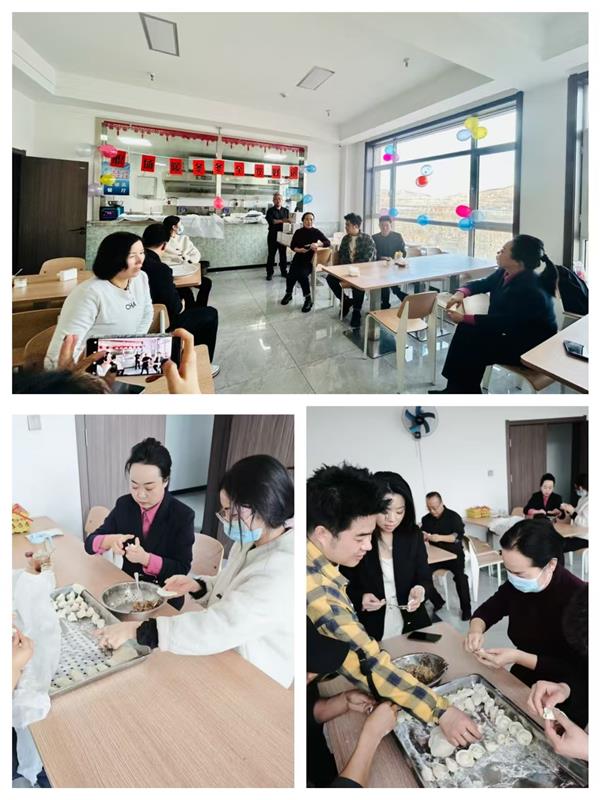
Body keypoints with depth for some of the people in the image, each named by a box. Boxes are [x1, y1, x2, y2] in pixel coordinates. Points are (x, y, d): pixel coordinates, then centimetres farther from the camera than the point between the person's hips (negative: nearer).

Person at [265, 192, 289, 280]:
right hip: (273, 235, -3)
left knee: (283, 254, 7)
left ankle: (284, 272, 18)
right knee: (271, 254, 0)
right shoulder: (270, 210, 0)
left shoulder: (286, 211, 12)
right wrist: (281, 221, -27)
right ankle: (269, 273, 6)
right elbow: (271, 221, -17)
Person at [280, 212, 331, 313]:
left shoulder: (316, 232, -1)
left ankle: (308, 299, -17)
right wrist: (298, 249, -14)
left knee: (302, 274, -32)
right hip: (298, 258, 2)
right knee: (291, 275, -25)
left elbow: (328, 242, -6)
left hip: (310, 260, -2)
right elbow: (292, 246, 7)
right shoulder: (298, 232, 4)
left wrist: (317, 245, -23)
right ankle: (288, 294, 6)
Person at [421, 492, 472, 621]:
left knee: (459, 576, -30)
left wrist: (439, 538, -29)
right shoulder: (426, 519, 7)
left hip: (454, 553, -4)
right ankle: (437, 601, 1)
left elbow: (458, 536, -16)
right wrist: (423, 537, -13)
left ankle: (466, 608, -10)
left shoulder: (453, 516, -6)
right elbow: (421, 538, 12)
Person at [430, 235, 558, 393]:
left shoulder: (529, 289, -30)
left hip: (534, 346, -8)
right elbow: (483, 283, 14)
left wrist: (464, 318, -27)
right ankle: (456, 389, -3)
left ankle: (459, 390, 6)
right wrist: (461, 293, -8)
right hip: (513, 332, 8)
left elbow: (503, 322, -29)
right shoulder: (506, 273, -3)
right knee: (467, 331, -9)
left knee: (474, 349, -18)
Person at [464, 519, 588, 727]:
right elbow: (488, 609, 5)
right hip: (523, 680, 6)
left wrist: (518, 658, -30)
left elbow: (577, 671, -23)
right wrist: (476, 628, -17)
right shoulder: (516, 585, -10)